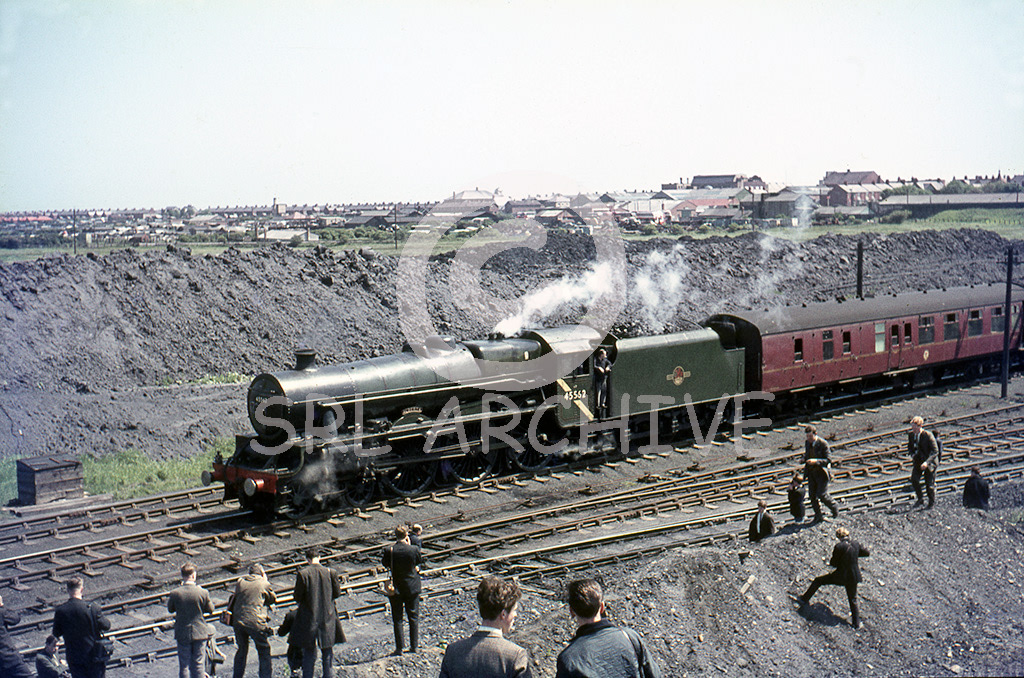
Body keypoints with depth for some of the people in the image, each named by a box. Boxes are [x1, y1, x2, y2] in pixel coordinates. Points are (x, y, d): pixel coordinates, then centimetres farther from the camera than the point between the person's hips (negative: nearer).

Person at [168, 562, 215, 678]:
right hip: (199, 633, -1)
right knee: (198, 664, 11)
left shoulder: (175, 593, -15)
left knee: (183, 665, 12)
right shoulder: (202, 593, -16)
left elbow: (170, 609, 3)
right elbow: (210, 609, -2)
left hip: (182, 633, 1)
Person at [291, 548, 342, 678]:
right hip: (327, 616, 2)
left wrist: (299, 603, 13)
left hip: (309, 616, -2)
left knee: (308, 651, 11)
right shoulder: (330, 573, -8)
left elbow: (297, 596, -9)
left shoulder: (302, 574, -13)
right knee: (327, 650, 16)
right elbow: (337, 592, 1)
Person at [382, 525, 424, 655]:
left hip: (395, 589, 0)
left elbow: (385, 563, 2)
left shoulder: (389, 550, -16)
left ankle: (399, 647, 10)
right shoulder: (413, 549, -16)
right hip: (412, 587, 0)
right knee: (413, 617, 14)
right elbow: (420, 560, 3)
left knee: (397, 619, 9)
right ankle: (414, 645, 19)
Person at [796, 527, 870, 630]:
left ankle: (804, 599, 18)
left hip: (840, 576, -4)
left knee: (818, 581, 14)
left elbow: (833, 563, -12)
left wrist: (831, 561, 10)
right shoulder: (855, 545, -3)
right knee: (853, 599, 21)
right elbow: (867, 553, 15)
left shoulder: (839, 547, -18)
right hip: (853, 577, 4)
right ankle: (856, 623, 26)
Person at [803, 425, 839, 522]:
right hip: (811, 473, 6)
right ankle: (818, 516, 17)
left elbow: (828, 460, -19)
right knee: (812, 495, 4)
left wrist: (815, 461, -34)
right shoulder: (807, 442, 3)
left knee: (822, 495, -8)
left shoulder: (823, 444, -17)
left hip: (821, 472, -6)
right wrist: (805, 459, -3)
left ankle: (834, 508, 20)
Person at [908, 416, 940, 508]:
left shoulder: (928, 435, -20)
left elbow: (935, 451, -20)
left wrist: (927, 462, -30)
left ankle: (931, 502, 24)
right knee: (914, 479, -15)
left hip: (929, 462, -5)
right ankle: (920, 499, 4)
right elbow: (909, 447, 15)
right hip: (918, 461, 5)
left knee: (929, 484, 1)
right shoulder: (911, 435, -3)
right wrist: (912, 455, -7)